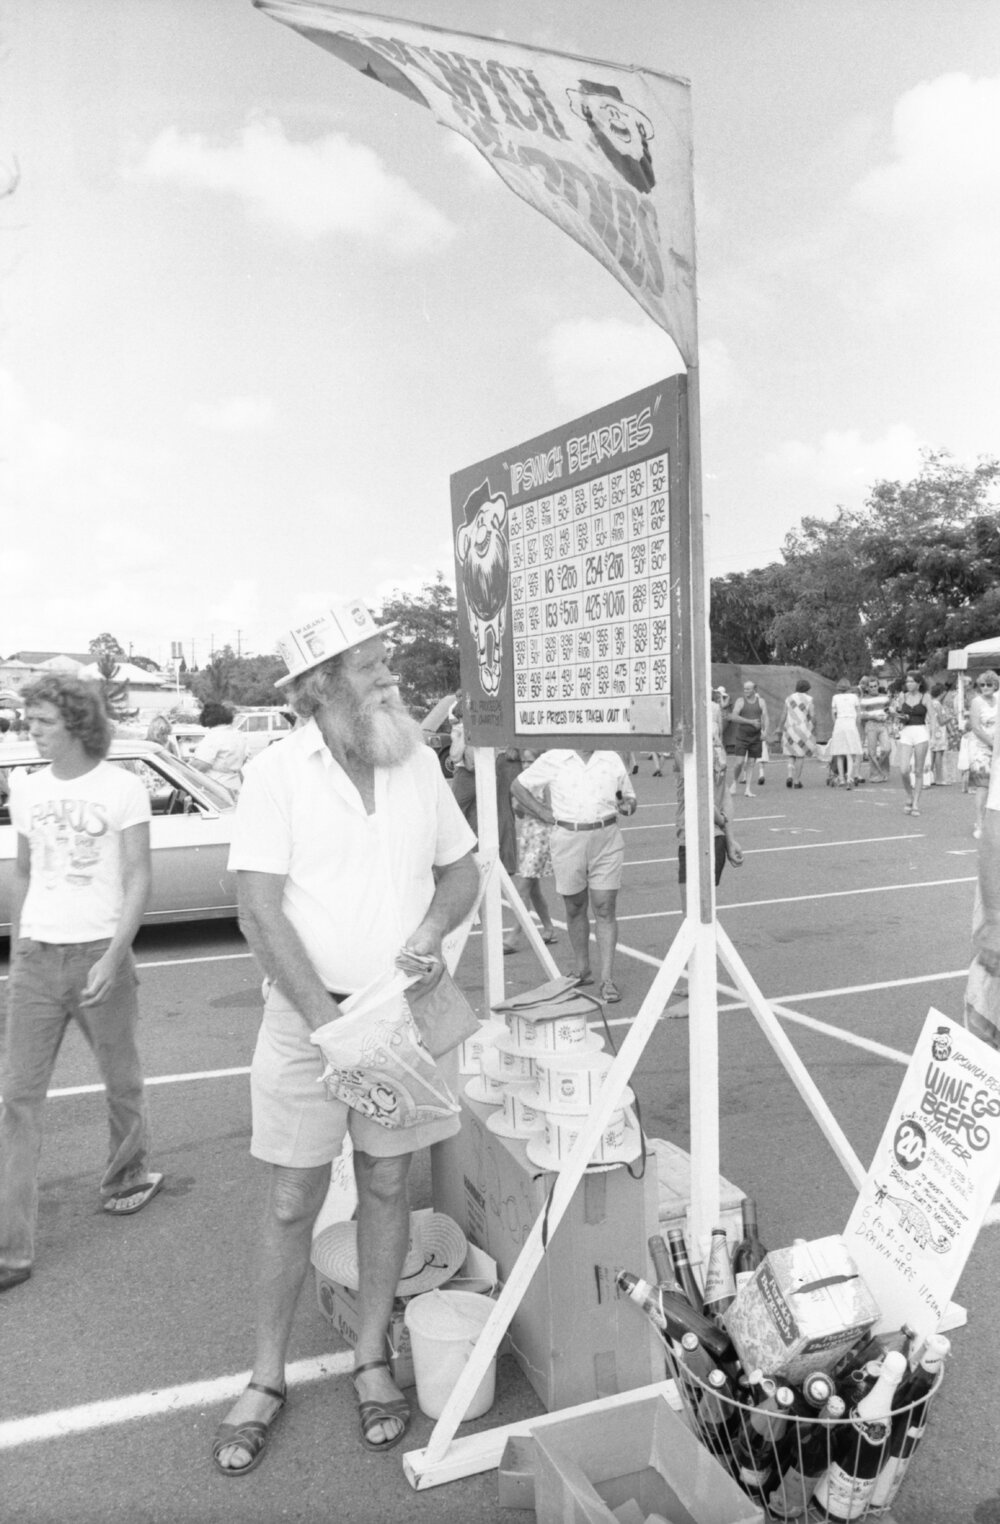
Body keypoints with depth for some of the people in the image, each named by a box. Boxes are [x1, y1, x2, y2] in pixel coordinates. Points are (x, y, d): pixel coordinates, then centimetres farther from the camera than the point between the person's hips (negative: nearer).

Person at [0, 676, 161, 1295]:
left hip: (99, 952, -4)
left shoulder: (122, 788, -7)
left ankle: (128, 1177, 39)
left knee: (122, 1081, 12)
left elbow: (139, 880, -8)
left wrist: (113, 958, -16)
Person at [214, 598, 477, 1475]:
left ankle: (372, 1360, 33)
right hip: (307, 1015, -3)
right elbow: (260, 912, -16)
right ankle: (267, 1378, 28)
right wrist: (331, 1024, -20)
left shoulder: (418, 763, 1)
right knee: (293, 1203, 8)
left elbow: (462, 869, 11)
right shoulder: (277, 772, -11)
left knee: (387, 1188, 14)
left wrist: (433, 928, -10)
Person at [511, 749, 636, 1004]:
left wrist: (627, 806, -7)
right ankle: (582, 971, 25)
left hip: (606, 840, 1)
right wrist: (544, 814, 1)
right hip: (568, 840, -1)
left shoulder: (612, 759, 7)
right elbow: (518, 786, 9)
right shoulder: (553, 759, 0)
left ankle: (606, 978, -1)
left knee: (605, 909, -4)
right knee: (575, 908, 10)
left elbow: (629, 797, 17)